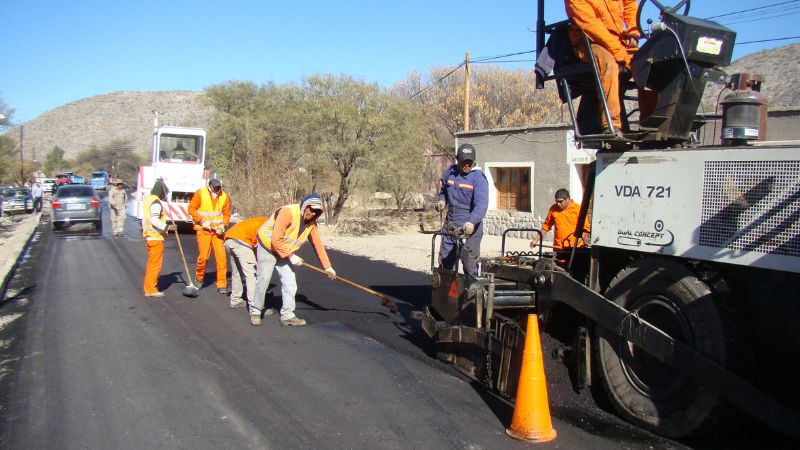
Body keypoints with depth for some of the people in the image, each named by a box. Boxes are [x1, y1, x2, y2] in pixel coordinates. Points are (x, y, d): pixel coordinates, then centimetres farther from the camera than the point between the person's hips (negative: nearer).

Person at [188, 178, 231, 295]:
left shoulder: (224, 196, 1)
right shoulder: (200, 193, -7)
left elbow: (227, 213, 8)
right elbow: (191, 208, -4)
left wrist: (223, 225, -8)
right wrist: (202, 220, -14)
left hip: (217, 230, 2)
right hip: (203, 230, -2)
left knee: (221, 257, -4)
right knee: (203, 256, -1)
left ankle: (222, 285, 3)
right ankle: (199, 279, 27)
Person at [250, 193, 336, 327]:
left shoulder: (312, 223, -7)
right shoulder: (288, 212, -29)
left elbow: (318, 244, -3)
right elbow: (276, 240, -30)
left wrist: (328, 266, -5)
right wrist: (291, 256, -25)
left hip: (285, 252, 7)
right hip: (268, 246, -6)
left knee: (290, 283, -1)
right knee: (263, 280, -4)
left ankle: (287, 315, 7)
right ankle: (255, 312, 14)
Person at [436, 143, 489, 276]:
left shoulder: (478, 177, -12)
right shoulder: (449, 172, 5)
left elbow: (481, 204, -25)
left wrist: (471, 222, -40)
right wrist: (442, 200, 4)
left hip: (469, 228, -5)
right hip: (450, 225, 6)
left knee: (469, 263, 1)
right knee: (445, 261, 13)